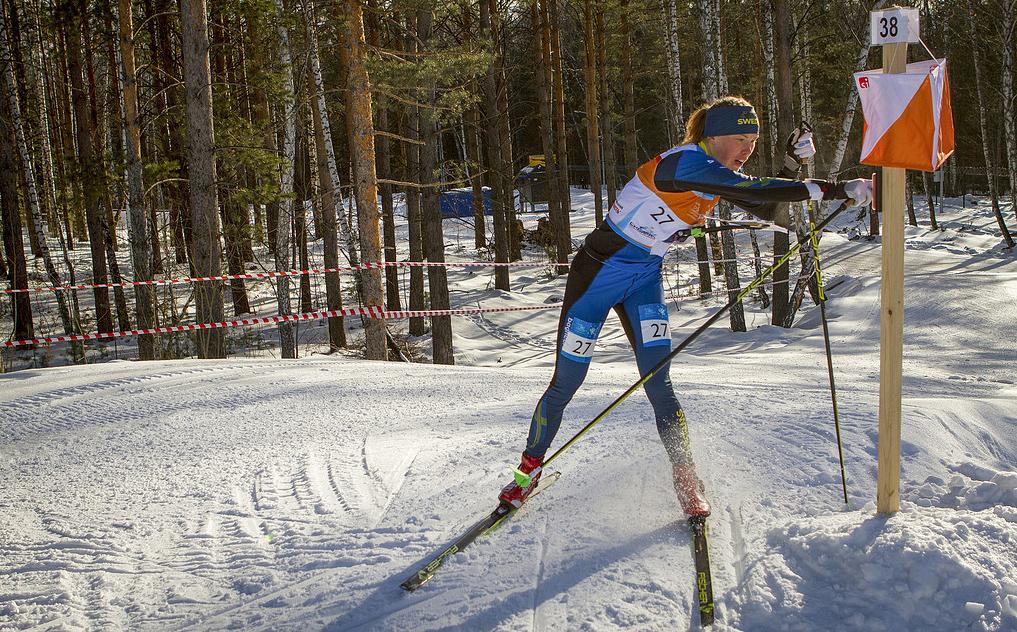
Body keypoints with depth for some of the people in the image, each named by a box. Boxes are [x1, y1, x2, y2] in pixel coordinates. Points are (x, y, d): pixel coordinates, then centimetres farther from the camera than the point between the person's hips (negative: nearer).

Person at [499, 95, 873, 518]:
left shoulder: (720, 176, 0)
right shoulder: (684, 162, -27)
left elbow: (773, 214, 7)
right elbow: (753, 192, -38)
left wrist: (793, 164, -8)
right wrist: (834, 189, -38)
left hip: (645, 278, 7)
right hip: (599, 270, -6)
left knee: (658, 383, -7)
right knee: (565, 384, 2)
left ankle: (686, 483, 3)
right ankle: (528, 471, 22)